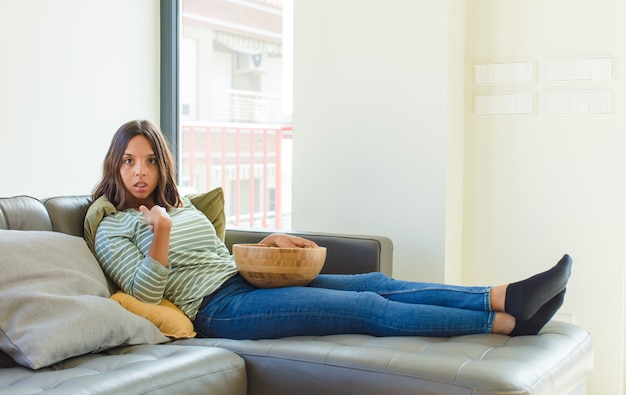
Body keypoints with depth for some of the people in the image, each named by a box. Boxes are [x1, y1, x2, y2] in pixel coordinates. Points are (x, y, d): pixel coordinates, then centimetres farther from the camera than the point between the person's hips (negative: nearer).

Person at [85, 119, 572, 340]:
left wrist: (268, 241, 12)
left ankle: (506, 296, -23)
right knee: (369, 308, -21)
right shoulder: (111, 227, 1)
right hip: (216, 309, -8)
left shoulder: (181, 205, 22)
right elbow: (144, 296, -9)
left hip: (246, 281, 8)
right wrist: (161, 236, -23)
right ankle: (508, 321, -25)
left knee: (375, 283, -13)